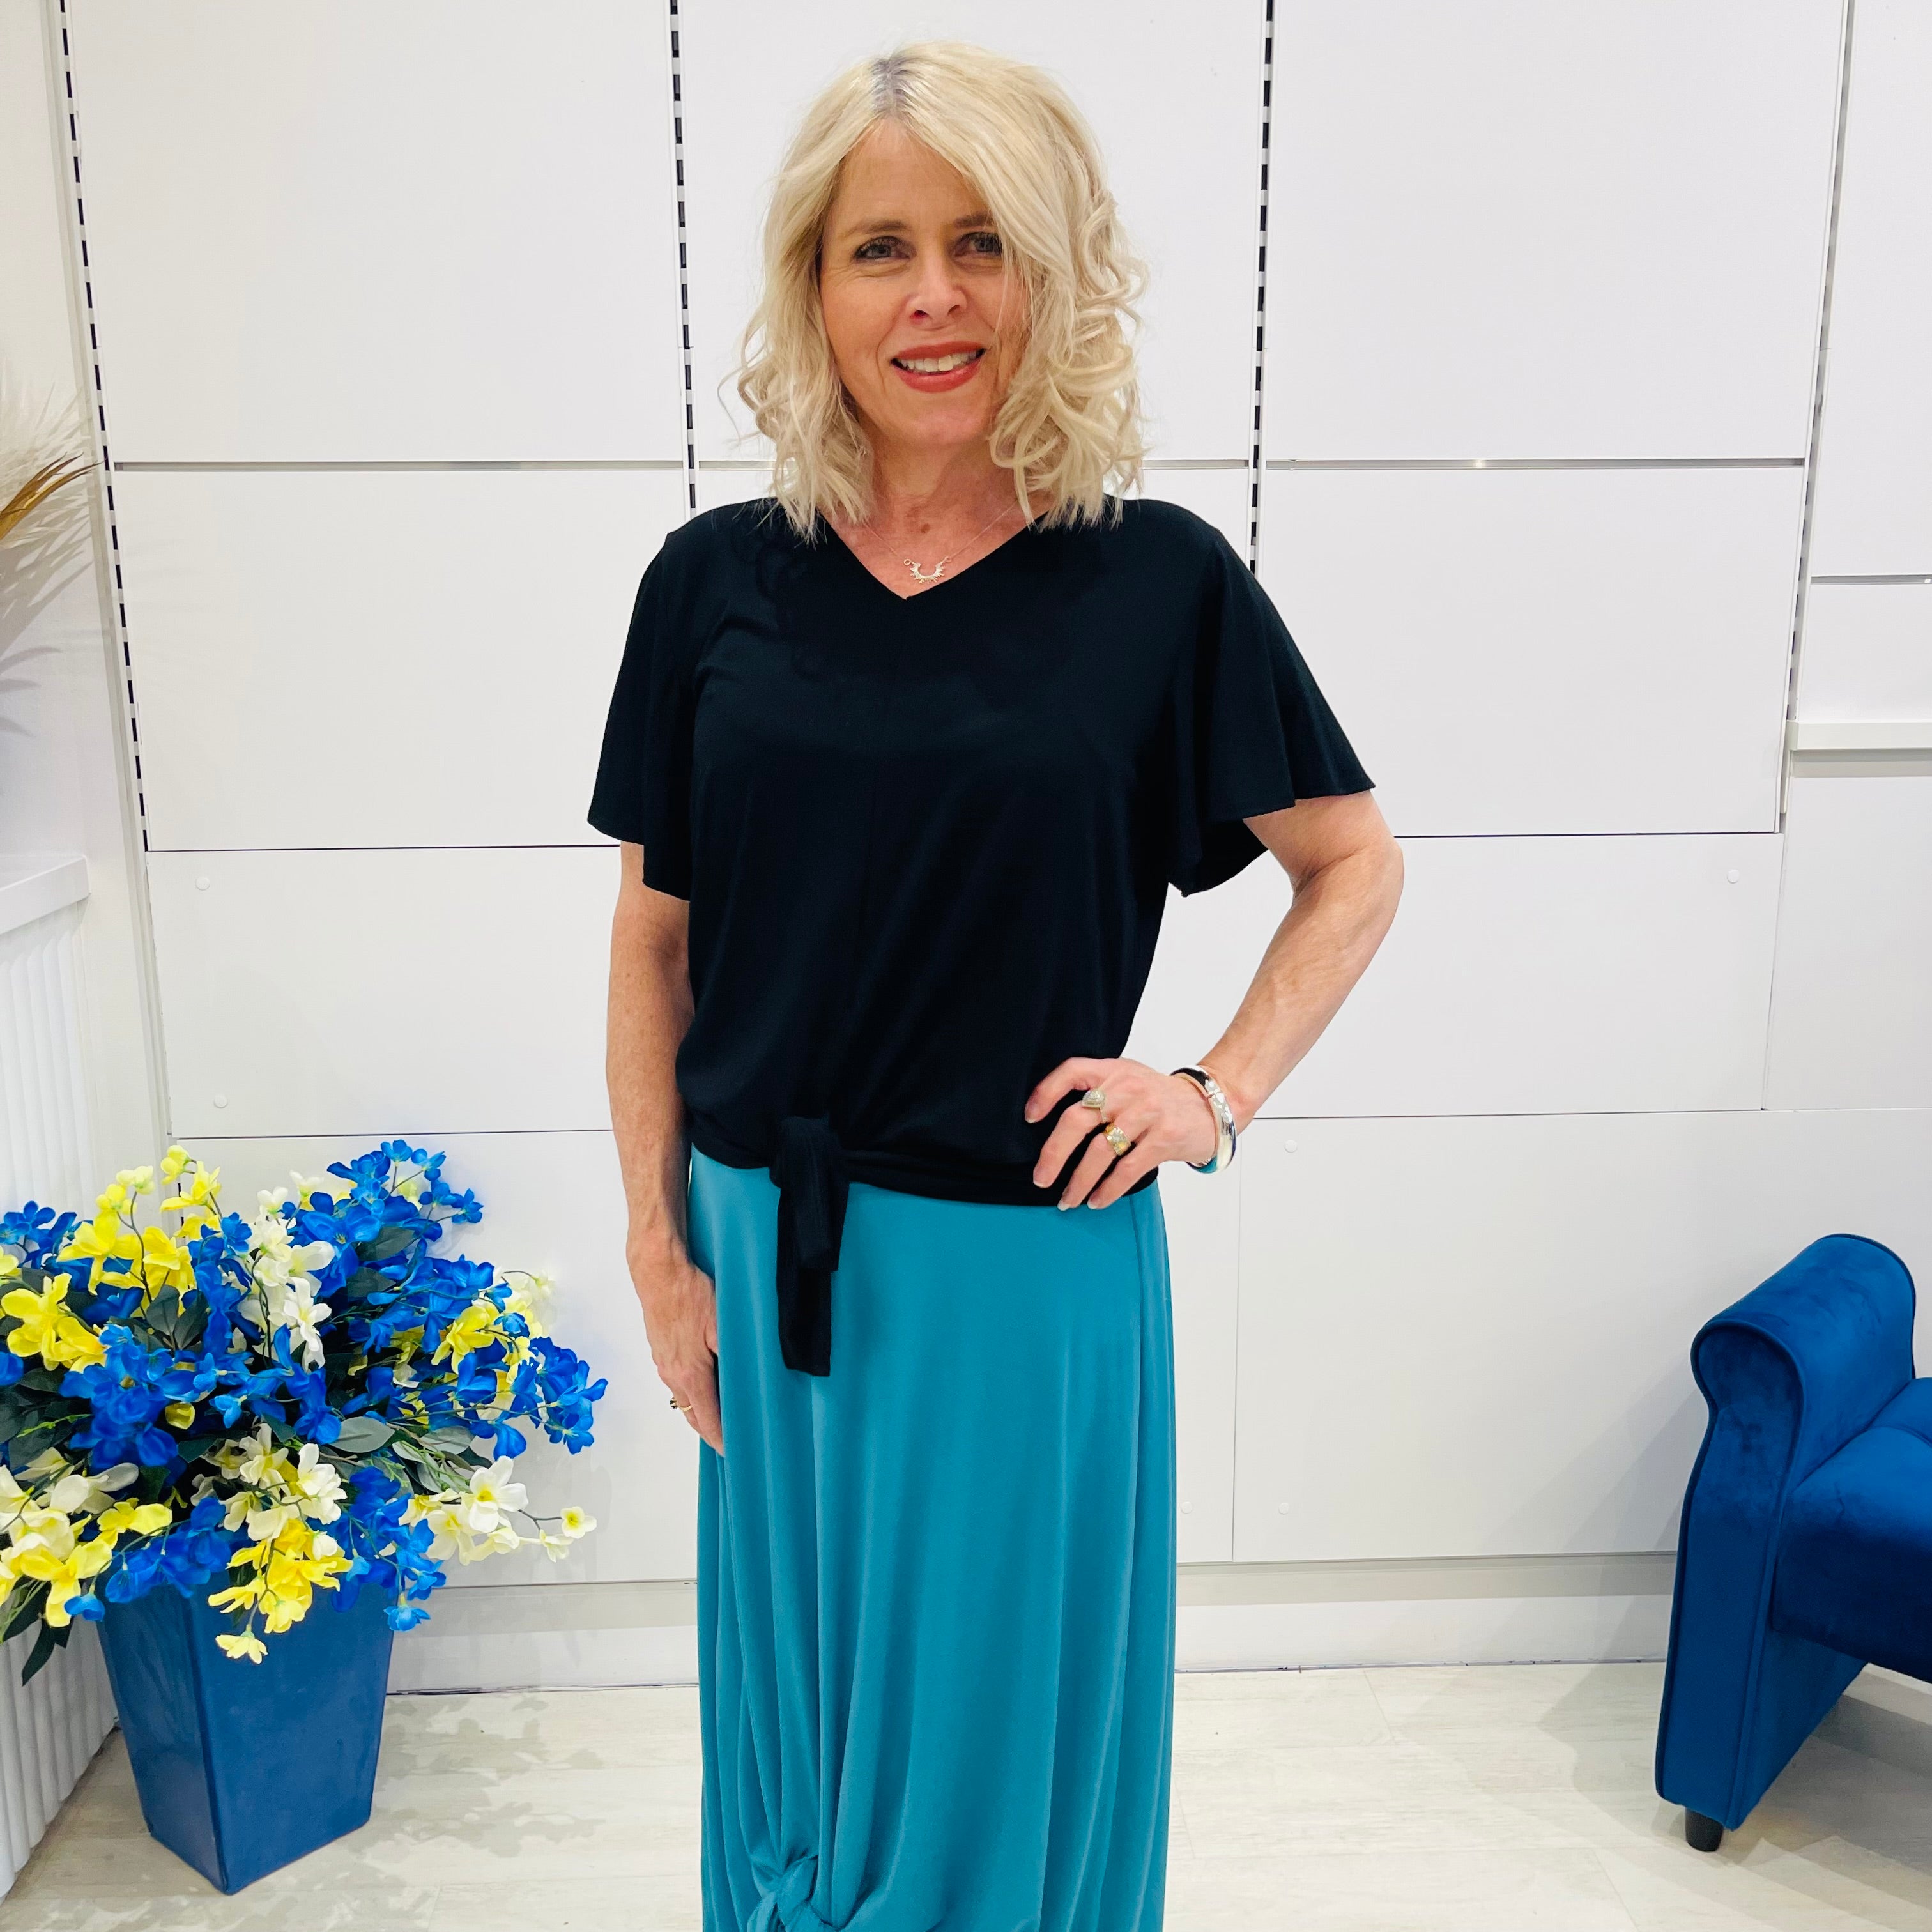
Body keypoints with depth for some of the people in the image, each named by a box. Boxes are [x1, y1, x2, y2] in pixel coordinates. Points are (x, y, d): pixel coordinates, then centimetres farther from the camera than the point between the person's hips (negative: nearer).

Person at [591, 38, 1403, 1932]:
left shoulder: (1155, 578, -8)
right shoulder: (717, 581, -2)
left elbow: (1356, 864, 4)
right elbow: (653, 935, 4)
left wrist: (1219, 1092, -7)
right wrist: (660, 1245, 2)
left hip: (1027, 1263, -2)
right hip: (777, 1257, 3)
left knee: (995, 1722, 17)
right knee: (795, 1697, 23)